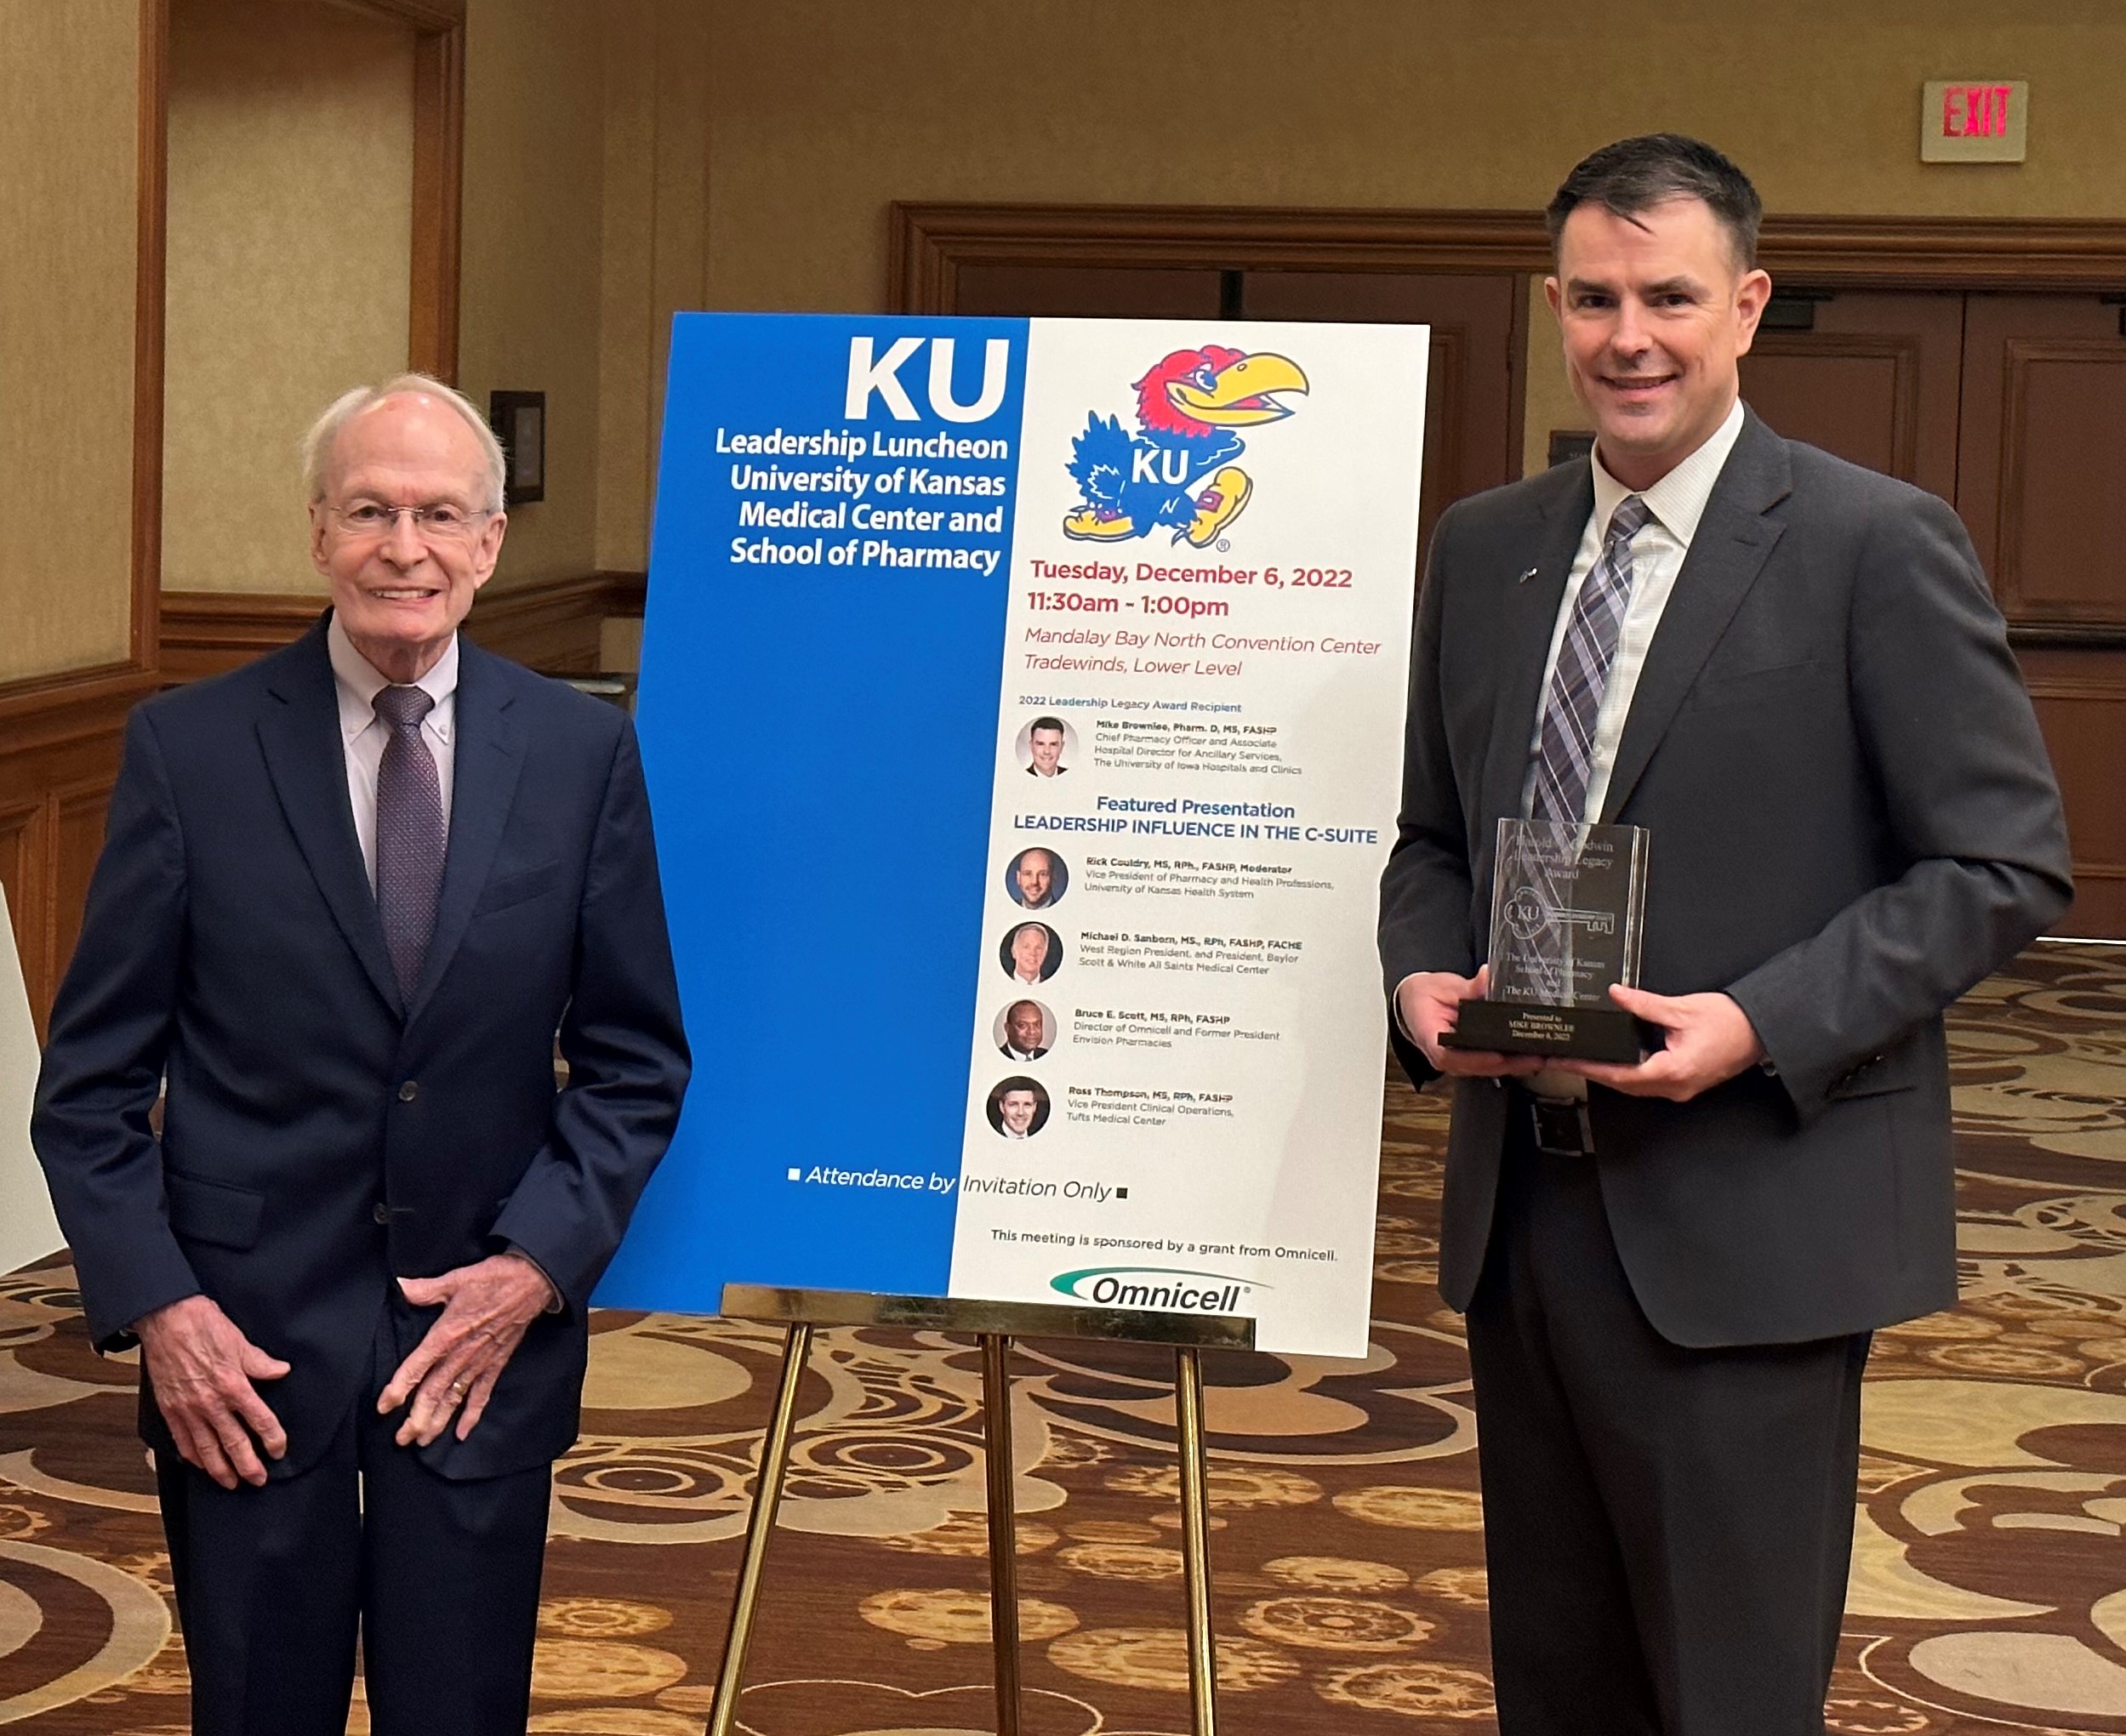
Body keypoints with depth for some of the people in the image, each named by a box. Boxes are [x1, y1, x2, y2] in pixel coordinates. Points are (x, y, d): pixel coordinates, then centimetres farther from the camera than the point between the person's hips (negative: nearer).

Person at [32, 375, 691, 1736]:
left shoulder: (583, 753, 0)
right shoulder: (190, 748, -3)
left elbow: (637, 1059, 4)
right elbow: (92, 1079, 0)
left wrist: (538, 1266, -7)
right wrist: (157, 1305, -10)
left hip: (486, 1331, 1)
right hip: (244, 1345, -1)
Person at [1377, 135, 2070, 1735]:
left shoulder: (1878, 547, -8)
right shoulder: (1484, 548, 10)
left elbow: (2004, 864, -9)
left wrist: (1762, 1024, -20)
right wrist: (1422, 978, -3)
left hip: (1742, 1218, -6)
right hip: (1523, 1200, 6)